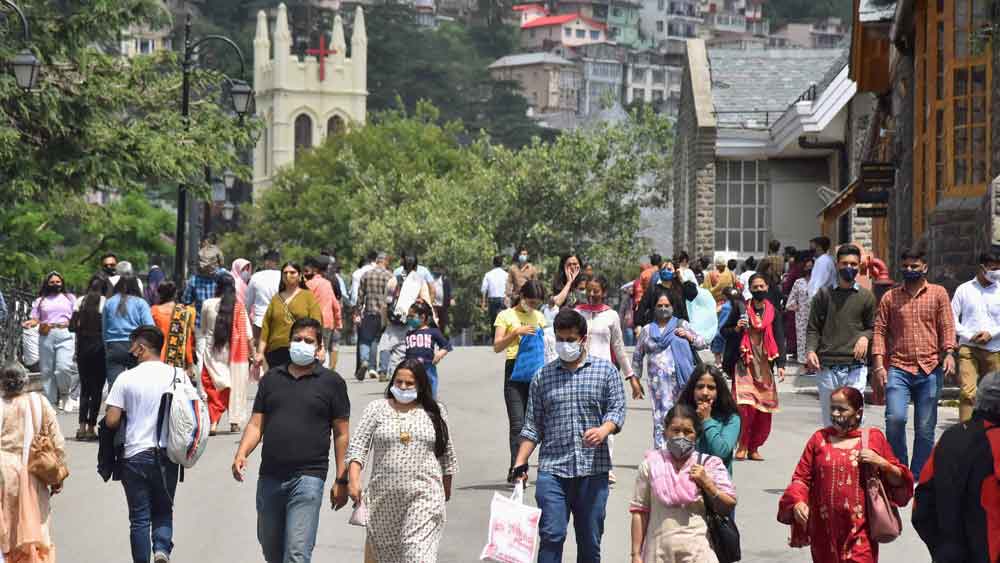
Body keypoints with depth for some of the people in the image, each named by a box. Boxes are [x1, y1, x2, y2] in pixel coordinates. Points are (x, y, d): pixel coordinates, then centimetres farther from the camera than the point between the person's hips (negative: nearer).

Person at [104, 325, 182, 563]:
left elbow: (111, 421, -9)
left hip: (135, 455, -2)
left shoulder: (126, 378, -8)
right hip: (167, 455, 2)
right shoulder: (177, 375, -1)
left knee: (140, 517, 7)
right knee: (164, 511, 15)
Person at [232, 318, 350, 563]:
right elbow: (256, 424, 11)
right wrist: (241, 454, -8)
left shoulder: (332, 382, 3)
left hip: (308, 477, -5)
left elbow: (341, 434, 3)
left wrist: (341, 481, -1)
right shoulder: (271, 378, 13)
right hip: (269, 476, 5)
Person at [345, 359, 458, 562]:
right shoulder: (377, 409, 5)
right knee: (382, 546, 12)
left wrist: (446, 488, 18)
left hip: (424, 495, -2)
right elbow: (358, 446, -1)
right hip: (384, 496, 2)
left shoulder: (435, 412, 7)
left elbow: (447, 454, 14)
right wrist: (354, 480, -13)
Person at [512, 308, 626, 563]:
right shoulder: (543, 377, 11)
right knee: (551, 535, -10)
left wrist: (603, 430, -21)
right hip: (552, 468, 0)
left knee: (590, 539, 5)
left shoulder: (606, 371, 8)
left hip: (594, 469, 0)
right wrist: (520, 464, 3)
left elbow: (617, 409, 0)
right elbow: (533, 426, 12)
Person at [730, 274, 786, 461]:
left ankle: (754, 448, 11)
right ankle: (742, 445, -1)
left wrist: (780, 365, 0)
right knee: (745, 406, -15)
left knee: (764, 410, 0)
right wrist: (737, 328, -11)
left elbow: (779, 340, 9)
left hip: (765, 364, 3)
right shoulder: (741, 309, 4)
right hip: (744, 363, -2)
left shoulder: (773, 312, 10)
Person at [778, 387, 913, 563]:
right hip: (825, 530, 3)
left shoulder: (874, 438, 4)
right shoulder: (820, 438, 7)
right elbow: (801, 477, 6)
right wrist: (798, 502, -12)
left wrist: (881, 463, -10)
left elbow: (900, 481, 8)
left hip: (859, 530, -3)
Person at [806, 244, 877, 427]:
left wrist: (865, 337, -6)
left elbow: (873, 328, 17)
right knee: (829, 421, 4)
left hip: (856, 366, -1)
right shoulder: (824, 294, 10)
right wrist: (811, 350, -7)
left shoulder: (866, 296, 10)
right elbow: (813, 328, 10)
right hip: (827, 366, 1)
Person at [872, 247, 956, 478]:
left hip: (930, 370, 0)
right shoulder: (890, 298, 11)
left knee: (925, 428, 4)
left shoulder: (938, 294, 9)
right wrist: (878, 364, -2)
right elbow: (879, 330, 9)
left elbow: (947, 326, 4)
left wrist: (948, 353, -12)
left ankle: (917, 477, 14)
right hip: (898, 368, 0)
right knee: (895, 418, -18)